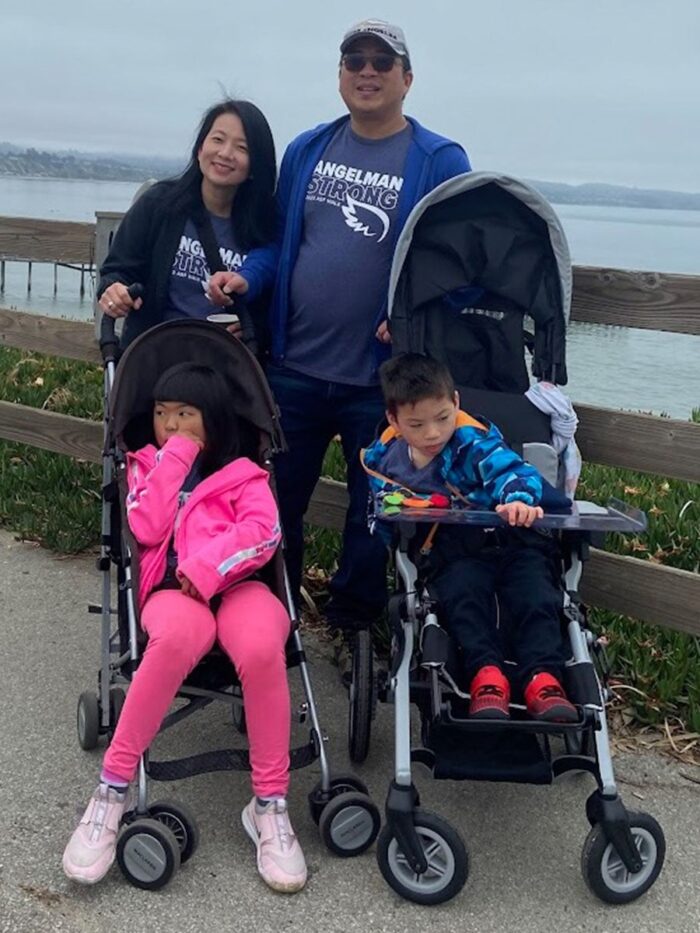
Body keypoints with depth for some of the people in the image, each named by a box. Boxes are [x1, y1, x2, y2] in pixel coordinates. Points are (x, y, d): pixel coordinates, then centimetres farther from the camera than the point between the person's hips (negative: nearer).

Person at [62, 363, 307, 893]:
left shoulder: (243, 474, 17)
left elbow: (264, 532, -3)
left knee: (262, 649, -37)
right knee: (178, 637, -40)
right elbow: (147, 528, 1)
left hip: (236, 587, 0)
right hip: (172, 592, 0)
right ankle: (113, 790, -29)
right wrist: (175, 457, 2)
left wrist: (206, 568, -16)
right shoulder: (146, 466, 22)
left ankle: (270, 805, -23)